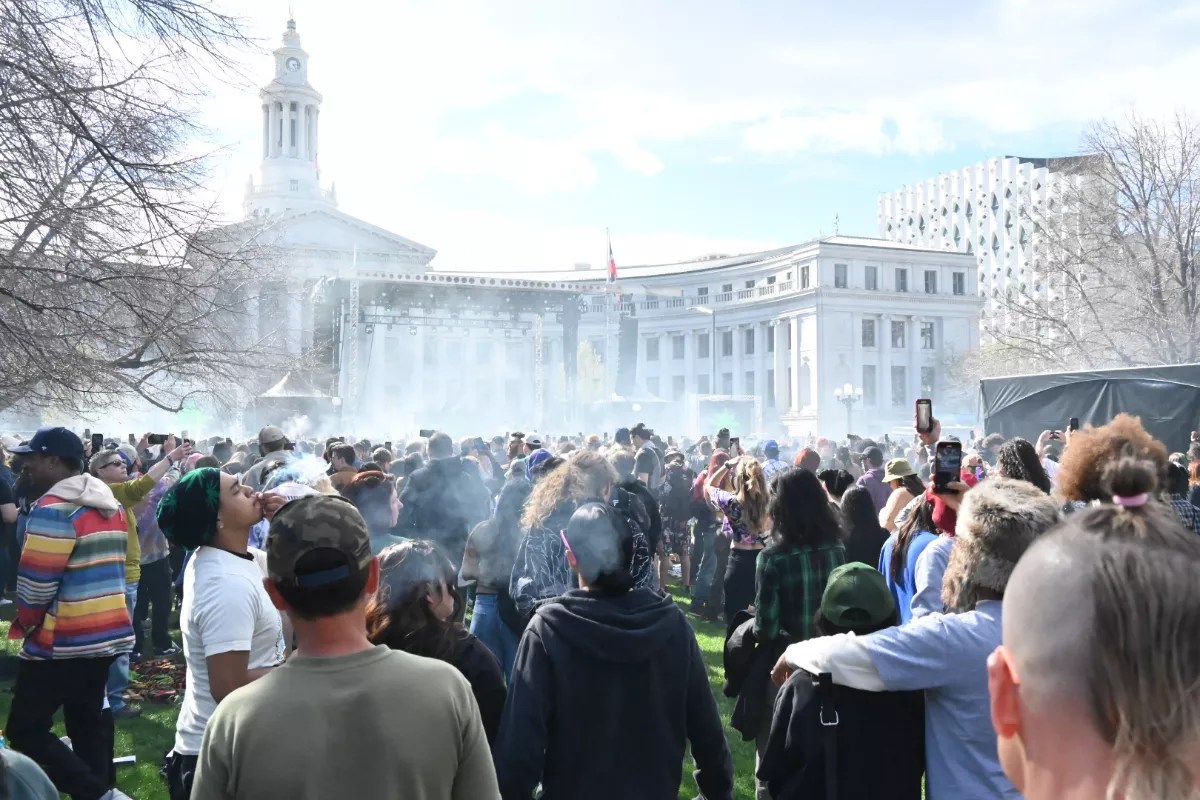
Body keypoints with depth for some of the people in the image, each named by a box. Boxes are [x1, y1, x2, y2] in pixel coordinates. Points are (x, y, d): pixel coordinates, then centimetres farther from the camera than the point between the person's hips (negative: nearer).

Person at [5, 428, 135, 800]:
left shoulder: (54, 509, -17)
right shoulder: (110, 504, 12)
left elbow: (34, 583, -17)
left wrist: (25, 623, 3)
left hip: (64, 640, -9)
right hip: (109, 632, 9)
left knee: (25, 729, 1)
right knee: (87, 720, 17)